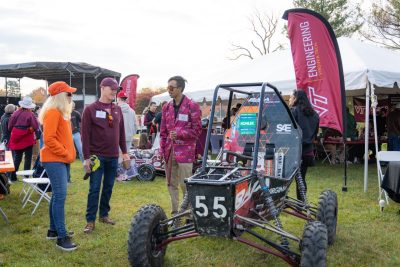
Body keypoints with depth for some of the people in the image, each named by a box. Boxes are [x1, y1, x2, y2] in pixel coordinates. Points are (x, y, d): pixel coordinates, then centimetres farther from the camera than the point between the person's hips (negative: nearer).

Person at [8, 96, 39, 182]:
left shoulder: (16, 113, -1)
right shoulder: (30, 114, -12)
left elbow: (9, 127, 1)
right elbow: (36, 127, -13)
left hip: (16, 139, 4)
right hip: (28, 138, -4)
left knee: (17, 158, 13)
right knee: (28, 158, 6)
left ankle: (13, 176, 12)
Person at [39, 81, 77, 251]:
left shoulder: (62, 112, 16)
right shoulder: (53, 112, -15)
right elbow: (48, 138, -21)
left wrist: (70, 153, 11)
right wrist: (66, 154, -16)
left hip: (63, 160, 10)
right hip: (54, 160, -10)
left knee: (57, 195, 14)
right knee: (60, 196, -11)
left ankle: (54, 230, 24)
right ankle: (61, 237, -8)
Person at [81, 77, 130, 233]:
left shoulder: (117, 110, 9)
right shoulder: (90, 109, -6)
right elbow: (85, 135, -9)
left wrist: (124, 152, 12)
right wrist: (86, 157, -12)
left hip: (113, 156, 5)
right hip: (97, 156, -5)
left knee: (108, 187, 12)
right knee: (94, 189, -1)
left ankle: (104, 214, 25)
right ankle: (90, 220, 7)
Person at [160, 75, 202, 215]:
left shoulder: (192, 106, -5)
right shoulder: (167, 107, 12)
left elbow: (197, 130, -6)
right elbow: (163, 131, 16)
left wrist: (179, 134, -16)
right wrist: (162, 149, 10)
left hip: (185, 151, -6)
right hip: (170, 151, 6)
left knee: (185, 185, -4)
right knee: (171, 184, 11)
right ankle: (175, 213, 23)